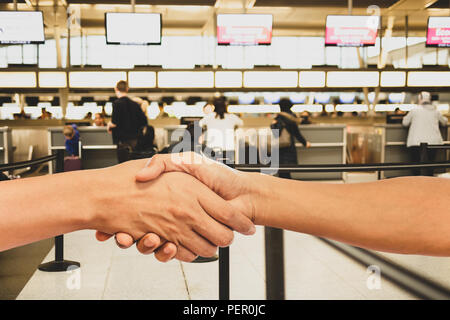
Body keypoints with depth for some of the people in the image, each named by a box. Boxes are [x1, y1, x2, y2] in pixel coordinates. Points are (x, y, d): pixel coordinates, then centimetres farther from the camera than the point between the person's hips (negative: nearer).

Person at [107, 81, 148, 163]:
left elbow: (114, 123, -18)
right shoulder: (135, 104, 5)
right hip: (135, 139, 6)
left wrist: (109, 126, 4)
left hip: (123, 140, -6)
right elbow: (144, 122, 6)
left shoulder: (117, 103, -11)